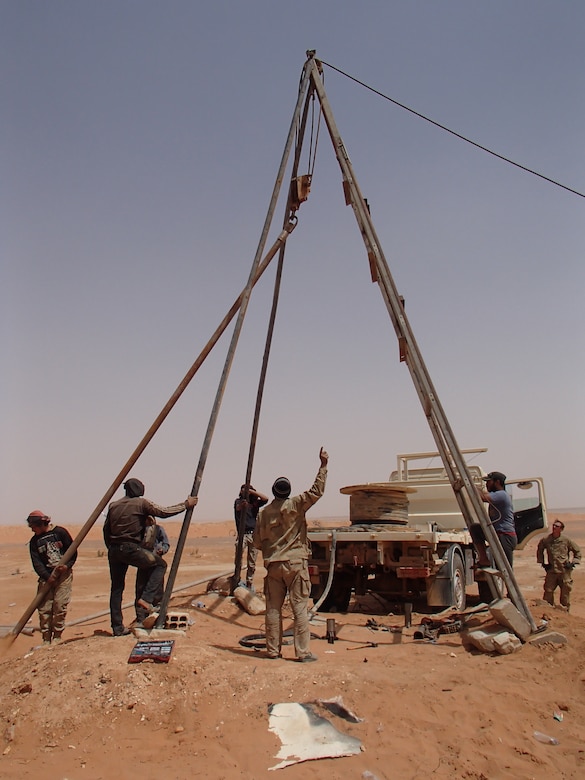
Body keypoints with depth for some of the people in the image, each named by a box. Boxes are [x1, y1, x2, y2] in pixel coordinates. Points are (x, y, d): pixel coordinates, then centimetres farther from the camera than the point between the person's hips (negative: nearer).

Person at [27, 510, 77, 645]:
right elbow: (36, 562, -1)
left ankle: (57, 638, 6)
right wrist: (47, 577, -15)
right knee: (44, 608, -2)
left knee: (60, 606, -6)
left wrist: (67, 565, -16)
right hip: (46, 577, 3)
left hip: (64, 574, -3)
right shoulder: (34, 541, 8)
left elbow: (73, 551, 1)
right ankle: (46, 640, 8)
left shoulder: (60, 532, -1)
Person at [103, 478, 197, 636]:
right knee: (160, 564, 11)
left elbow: (106, 530, 16)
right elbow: (164, 512, -4)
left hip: (114, 550, 6)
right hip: (131, 548, -6)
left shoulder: (113, 506, 14)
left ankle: (117, 628, 15)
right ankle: (146, 598, -4)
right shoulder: (141, 503, -3)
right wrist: (186, 504, 5)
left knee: (116, 588, 14)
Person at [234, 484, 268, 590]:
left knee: (252, 563, 7)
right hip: (243, 533, -2)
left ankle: (250, 583, 15)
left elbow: (265, 499, -5)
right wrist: (242, 504, -42)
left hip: (254, 534, 3)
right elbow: (238, 508, -18)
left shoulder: (255, 502, 11)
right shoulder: (239, 501, 5)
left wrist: (252, 491, -8)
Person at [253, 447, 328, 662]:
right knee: (300, 608, 0)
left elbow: (258, 541, 9)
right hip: (295, 563, -4)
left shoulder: (263, 512, 5)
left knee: (273, 608, 9)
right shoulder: (295, 505, -6)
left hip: (273, 564, 4)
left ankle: (273, 650, 15)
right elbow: (317, 491, -9)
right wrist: (323, 465, -5)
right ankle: (302, 652, 0)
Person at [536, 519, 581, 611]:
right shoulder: (546, 540, 0)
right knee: (548, 591, 0)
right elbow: (539, 550, 18)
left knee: (565, 593, 6)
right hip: (551, 570, 1)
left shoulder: (566, 540, -4)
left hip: (565, 571, -1)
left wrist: (573, 562, 1)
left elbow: (577, 551, 9)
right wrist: (542, 562, 12)